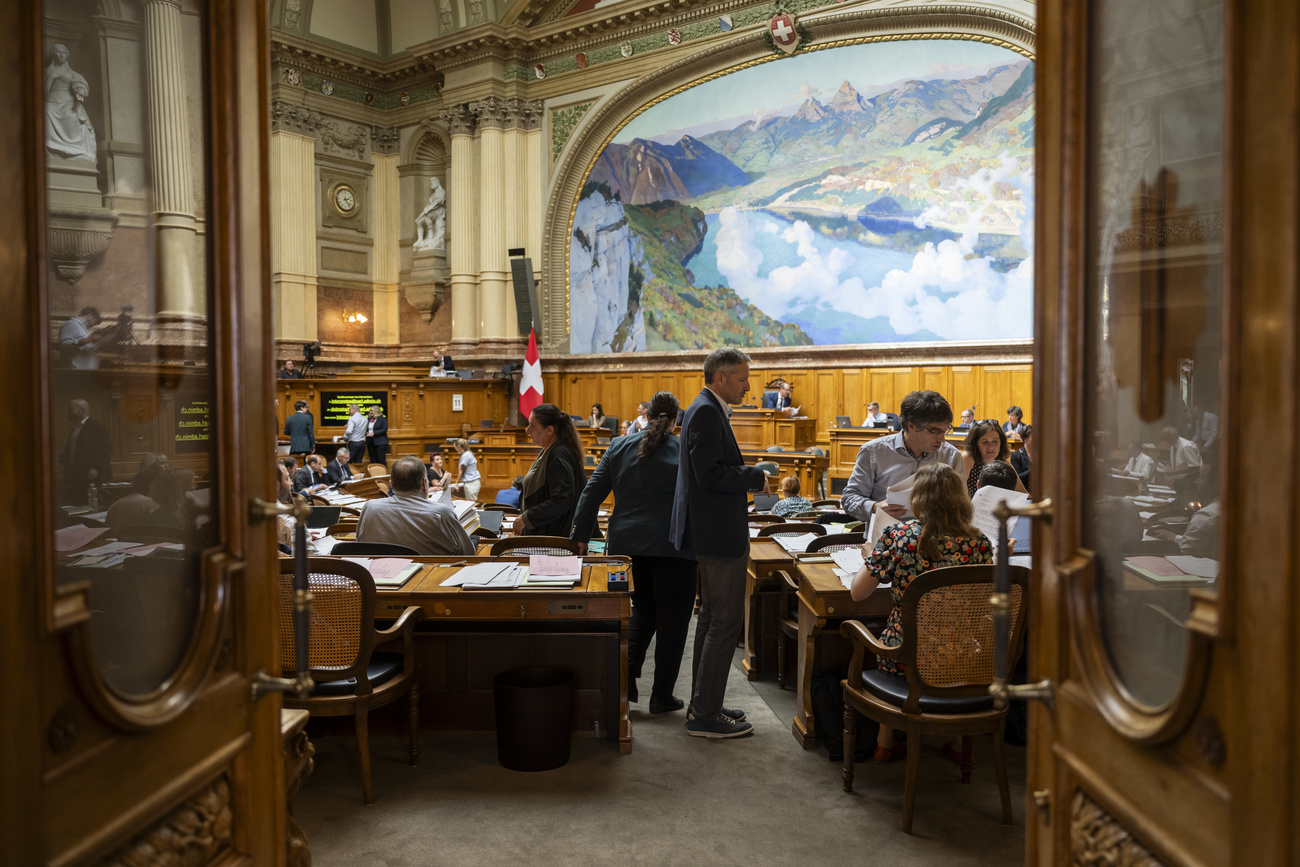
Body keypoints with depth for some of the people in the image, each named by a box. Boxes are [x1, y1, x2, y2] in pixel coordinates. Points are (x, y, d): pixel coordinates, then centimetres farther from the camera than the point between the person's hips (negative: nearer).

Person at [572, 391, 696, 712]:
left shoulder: (620, 446, 5)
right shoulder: (685, 451, -3)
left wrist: (581, 538, 11)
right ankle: (662, 696, 13)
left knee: (642, 611, 22)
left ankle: (626, 674, 10)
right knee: (672, 619, 8)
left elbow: (592, 493, 5)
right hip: (672, 549, -4)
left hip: (627, 545, 4)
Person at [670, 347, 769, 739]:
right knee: (725, 622, -5)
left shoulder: (708, 410, 16)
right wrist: (757, 477, -14)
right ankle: (705, 715, 4)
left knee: (712, 619, 17)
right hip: (718, 535, -11)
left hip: (716, 533, 11)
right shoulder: (706, 412, -17)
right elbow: (710, 473, -25)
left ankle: (704, 705, 27)